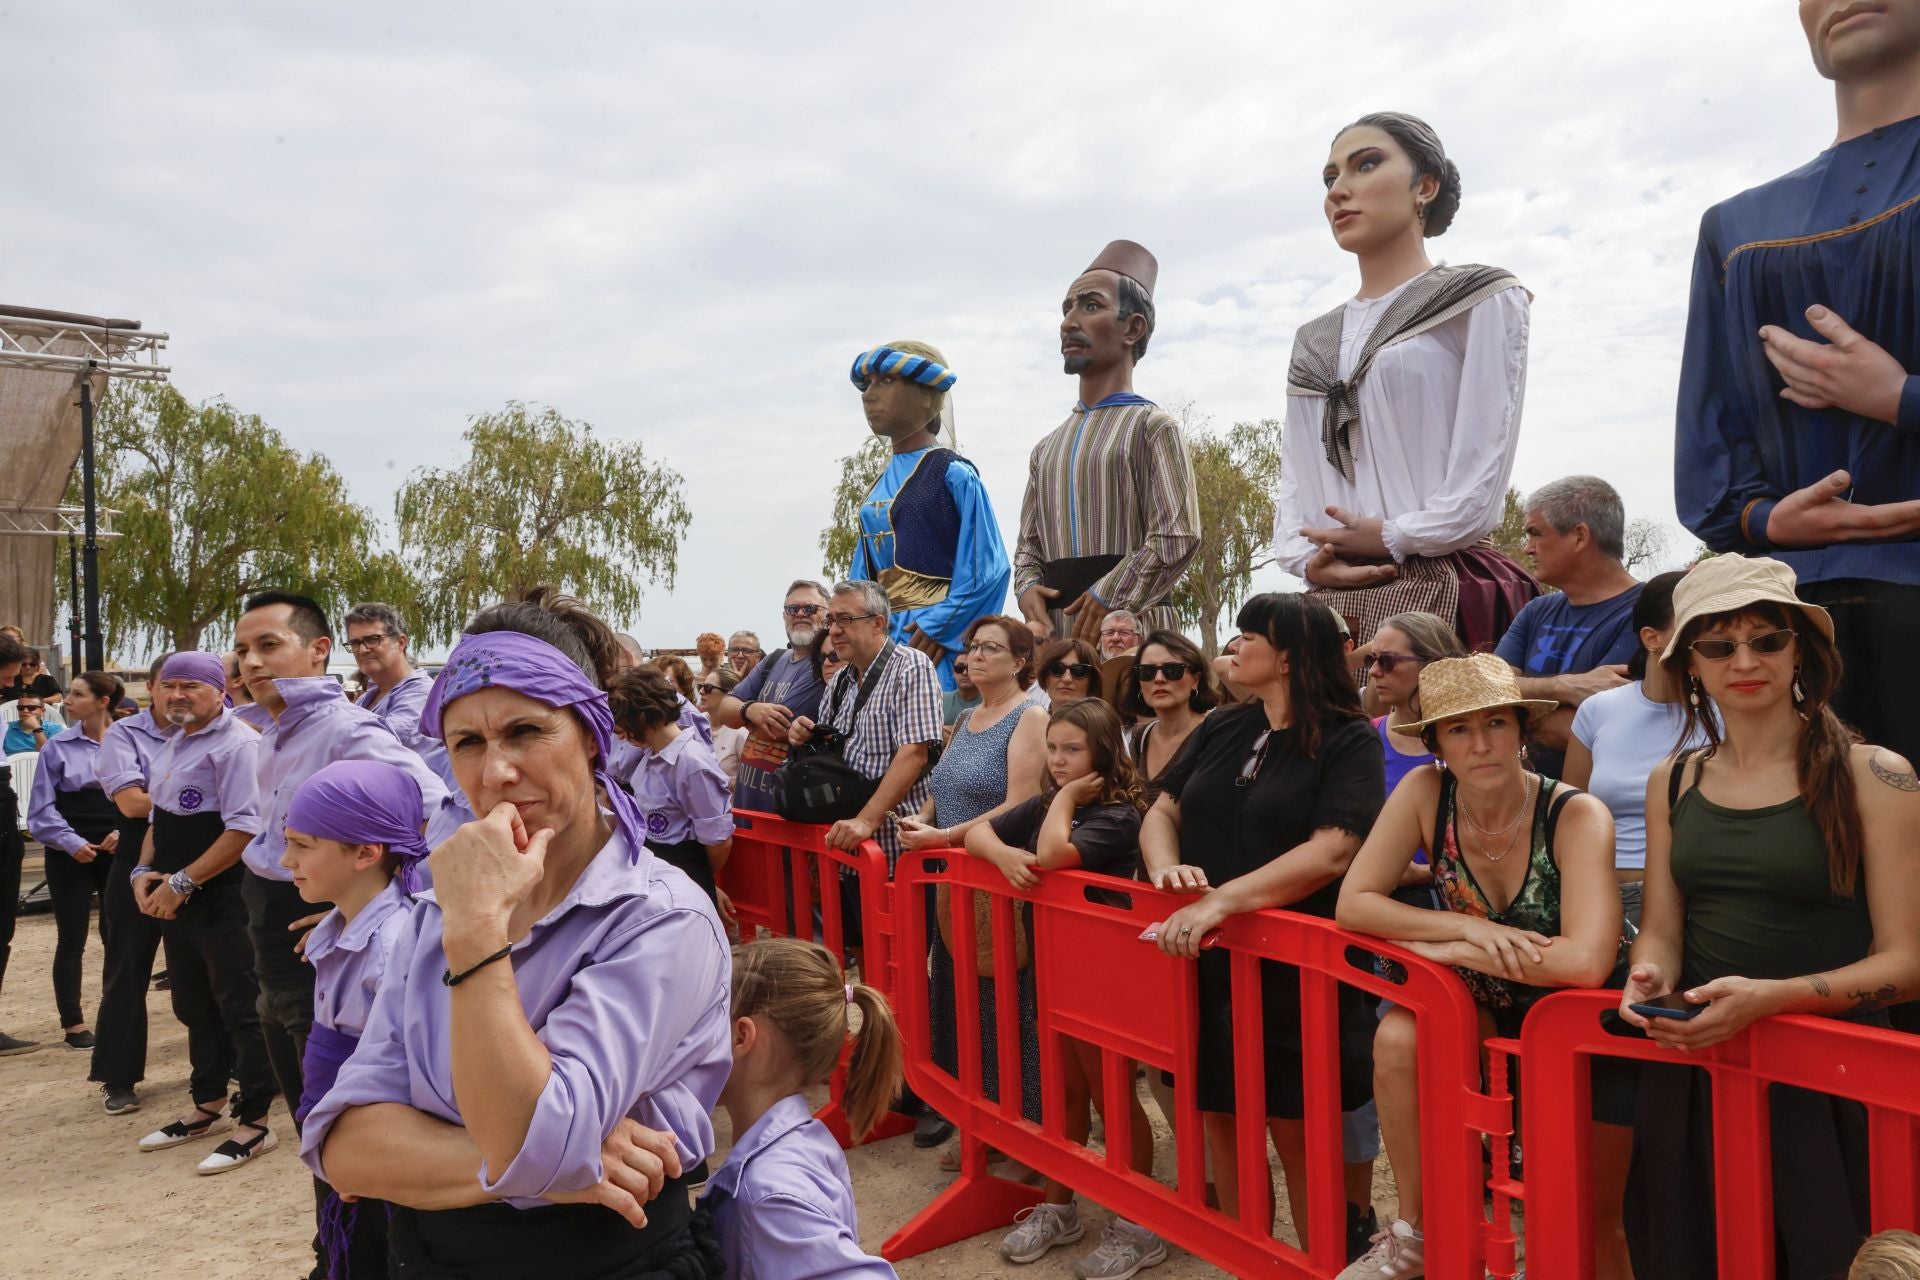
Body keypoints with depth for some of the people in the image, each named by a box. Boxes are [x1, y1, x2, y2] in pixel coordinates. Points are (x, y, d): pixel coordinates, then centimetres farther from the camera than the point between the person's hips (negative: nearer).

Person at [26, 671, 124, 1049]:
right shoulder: (58, 747, -1)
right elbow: (43, 808, -1)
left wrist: (124, 832, -13)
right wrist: (72, 842, -13)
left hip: (118, 850, 0)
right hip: (70, 853, 0)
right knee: (72, 939, 5)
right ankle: (73, 1024, 15)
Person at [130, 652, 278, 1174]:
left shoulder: (236, 743, -14)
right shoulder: (171, 746, 15)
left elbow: (244, 829, -21)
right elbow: (159, 818, 22)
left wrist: (182, 882, -19)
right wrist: (145, 870, 4)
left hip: (223, 900, -9)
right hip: (176, 902, 9)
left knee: (239, 1010, -1)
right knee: (193, 1007, 19)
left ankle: (254, 1124, 10)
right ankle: (207, 1107, 35)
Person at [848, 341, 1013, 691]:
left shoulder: (953, 474, -5)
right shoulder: (879, 485, 16)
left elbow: (987, 569, -12)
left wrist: (936, 626, -16)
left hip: (931, 641, -7)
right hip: (880, 637, 7)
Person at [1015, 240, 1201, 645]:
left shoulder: (1153, 425, 1)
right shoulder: (1047, 447, 20)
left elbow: (1179, 536, -10)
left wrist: (1108, 597, -13)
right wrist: (1027, 587, -1)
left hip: (1130, 626, -5)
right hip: (1057, 630, 6)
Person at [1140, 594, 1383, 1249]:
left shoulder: (1349, 742, -9)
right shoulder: (1221, 728, 10)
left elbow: (1332, 851, -21)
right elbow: (1162, 811, 10)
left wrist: (1224, 900, -29)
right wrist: (1166, 869, -13)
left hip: (1295, 971, -6)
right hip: (1207, 957, 6)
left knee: (1298, 1133, 2)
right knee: (1220, 1117, 13)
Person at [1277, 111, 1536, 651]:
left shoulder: (1481, 300, 6)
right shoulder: (1313, 342, 21)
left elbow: (1483, 471, -5)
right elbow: (1292, 479, 13)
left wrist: (1392, 539, -10)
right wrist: (1308, 560, -5)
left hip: (1438, 590, -5)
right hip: (1330, 601, 5)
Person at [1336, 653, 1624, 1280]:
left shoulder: (1577, 816, -26)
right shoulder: (1425, 792, -16)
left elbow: (1586, 960, -38)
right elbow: (1353, 903, -19)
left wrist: (1447, 949, -29)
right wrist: (1469, 927, -31)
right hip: (1485, 1013, 3)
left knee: (1593, 1223, -2)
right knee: (1399, 1038, -24)